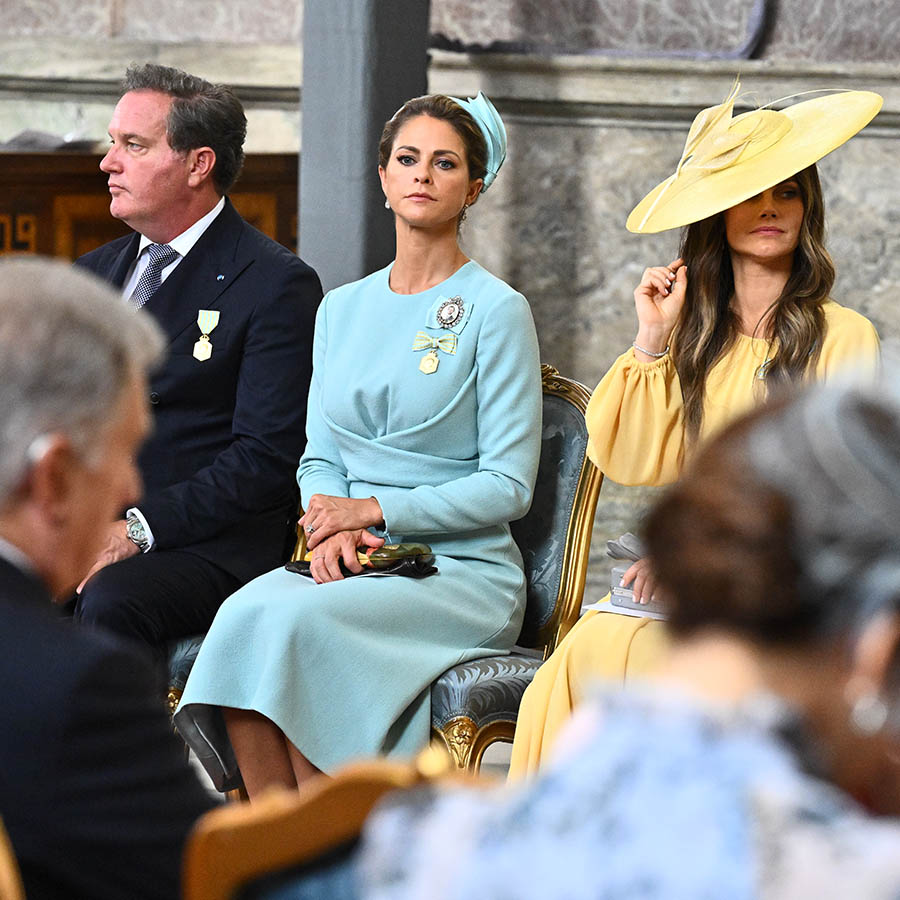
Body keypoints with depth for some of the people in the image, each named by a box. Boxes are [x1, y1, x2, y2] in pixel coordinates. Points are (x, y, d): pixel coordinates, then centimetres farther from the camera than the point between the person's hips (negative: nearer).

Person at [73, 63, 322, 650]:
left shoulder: (278, 285, -3)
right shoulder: (95, 273, 20)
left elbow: (268, 457, -11)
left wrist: (136, 529, -18)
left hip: (206, 546, -6)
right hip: (79, 530, 6)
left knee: (109, 602, -35)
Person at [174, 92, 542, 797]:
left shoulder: (497, 310, -1)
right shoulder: (343, 308, 17)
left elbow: (509, 486, -5)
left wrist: (375, 510, -13)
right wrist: (330, 525, -6)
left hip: (463, 570, -5)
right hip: (352, 565, 5)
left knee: (297, 619, -31)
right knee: (248, 609, -28)